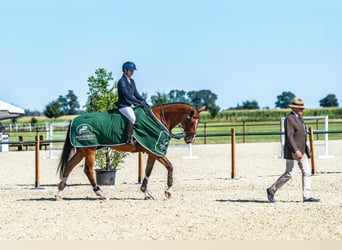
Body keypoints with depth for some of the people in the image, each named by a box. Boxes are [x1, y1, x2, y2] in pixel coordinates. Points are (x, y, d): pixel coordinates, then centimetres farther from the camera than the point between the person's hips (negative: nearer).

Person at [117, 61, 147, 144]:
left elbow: (136, 94, 19)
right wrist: (140, 102, -21)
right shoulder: (122, 81, -13)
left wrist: (144, 101, 5)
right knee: (132, 118, -31)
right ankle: (129, 139, -31)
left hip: (131, 105, 9)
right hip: (124, 106, -9)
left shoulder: (132, 81, 15)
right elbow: (128, 96, -20)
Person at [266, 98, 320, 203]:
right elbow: (289, 137, -22)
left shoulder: (299, 118, 16)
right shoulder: (289, 119, -15)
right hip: (293, 151, -9)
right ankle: (271, 190, 9)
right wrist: (295, 151, -29)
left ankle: (307, 196, -1)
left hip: (302, 151, 9)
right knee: (289, 174, -6)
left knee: (306, 172, 1)